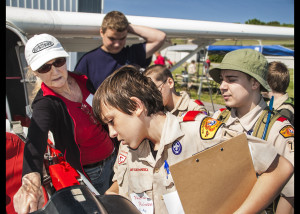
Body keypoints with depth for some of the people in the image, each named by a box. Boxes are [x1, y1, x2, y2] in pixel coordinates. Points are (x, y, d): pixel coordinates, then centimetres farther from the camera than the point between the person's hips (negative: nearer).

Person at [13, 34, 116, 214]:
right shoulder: (45, 104, -24)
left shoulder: (83, 81, -9)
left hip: (113, 156, 5)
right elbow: (35, 141, -44)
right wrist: (31, 180, -62)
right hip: (91, 172, -5)